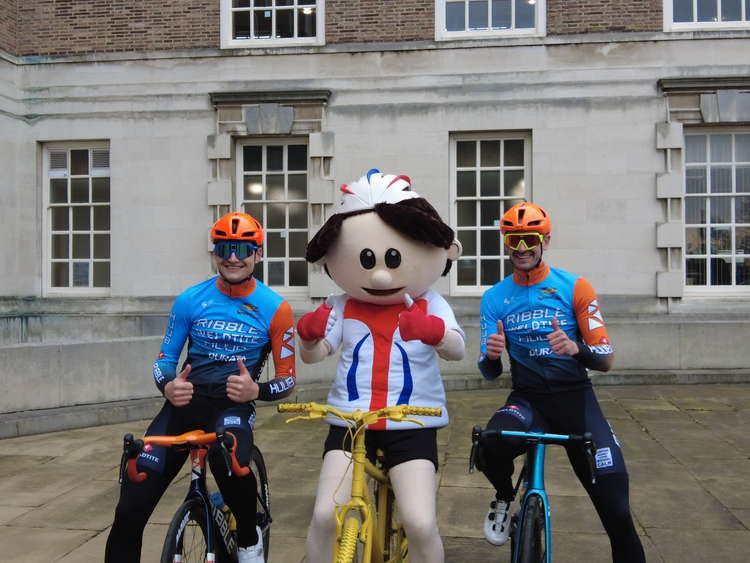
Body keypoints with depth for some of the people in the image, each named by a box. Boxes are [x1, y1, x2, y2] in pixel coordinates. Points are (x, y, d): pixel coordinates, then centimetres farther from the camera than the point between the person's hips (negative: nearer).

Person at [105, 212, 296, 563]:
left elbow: (287, 380, 1)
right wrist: (168, 386, -15)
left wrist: (256, 391, -21)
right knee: (130, 512, -11)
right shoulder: (189, 300, 1)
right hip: (185, 403, 2)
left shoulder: (274, 308, -4)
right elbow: (164, 358, 8)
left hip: (233, 405, -2)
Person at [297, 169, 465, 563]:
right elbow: (313, 354, -5)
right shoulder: (342, 308, 3)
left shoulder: (428, 307, -2)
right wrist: (308, 334, -29)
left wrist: (435, 332, -42)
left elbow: (457, 349, -19)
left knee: (421, 524, -12)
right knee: (324, 516, -10)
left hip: (411, 425, -1)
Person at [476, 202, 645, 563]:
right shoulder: (495, 298, 2)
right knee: (492, 446, -33)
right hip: (527, 398, 1)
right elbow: (490, 374, 2)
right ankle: (504, 498, 1)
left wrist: (575, 348, -26)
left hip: (575, 398, 0)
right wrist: (491, 356, -22)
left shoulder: (575, 288, -3)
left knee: (615, 507, -10)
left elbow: (605, 359, -4)